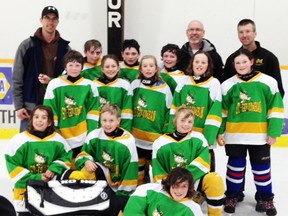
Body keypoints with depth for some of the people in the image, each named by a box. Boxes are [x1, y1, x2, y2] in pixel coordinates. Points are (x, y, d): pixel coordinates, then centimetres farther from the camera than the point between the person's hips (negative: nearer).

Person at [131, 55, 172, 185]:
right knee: (138, 167, 14)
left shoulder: (164, 88, -2)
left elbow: (168, 113, 0)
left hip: (156, 139, -2)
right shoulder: (134, 85, 2)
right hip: (136, 138, 2)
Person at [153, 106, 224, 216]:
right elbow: (159, 175, 2)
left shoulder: (198, 139, -3)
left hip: (194, 180, 0)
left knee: (215, 180, -31)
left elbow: (202, 164, -14)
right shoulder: (161, 143, -1)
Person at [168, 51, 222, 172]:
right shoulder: (183, 82, 5)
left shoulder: (214, 84, -6)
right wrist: (172, 132, 0)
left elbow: (215, 113, -11)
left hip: (203, 138, -4)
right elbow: (175, 108, 7)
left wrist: (208, 138, -17)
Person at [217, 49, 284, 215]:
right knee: (235, 167, 12)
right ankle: (232, 197, 27)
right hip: (234, 135, 1)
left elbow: (276, 109, -1)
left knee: (262, 168, 10)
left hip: (260, 136, -1)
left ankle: (266, 199, 27)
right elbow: (222, 111, 7)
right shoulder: (228, 85, 2)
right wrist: (220, 132, 2)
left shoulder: (268, 82, -3)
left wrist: (274, 132, -4)